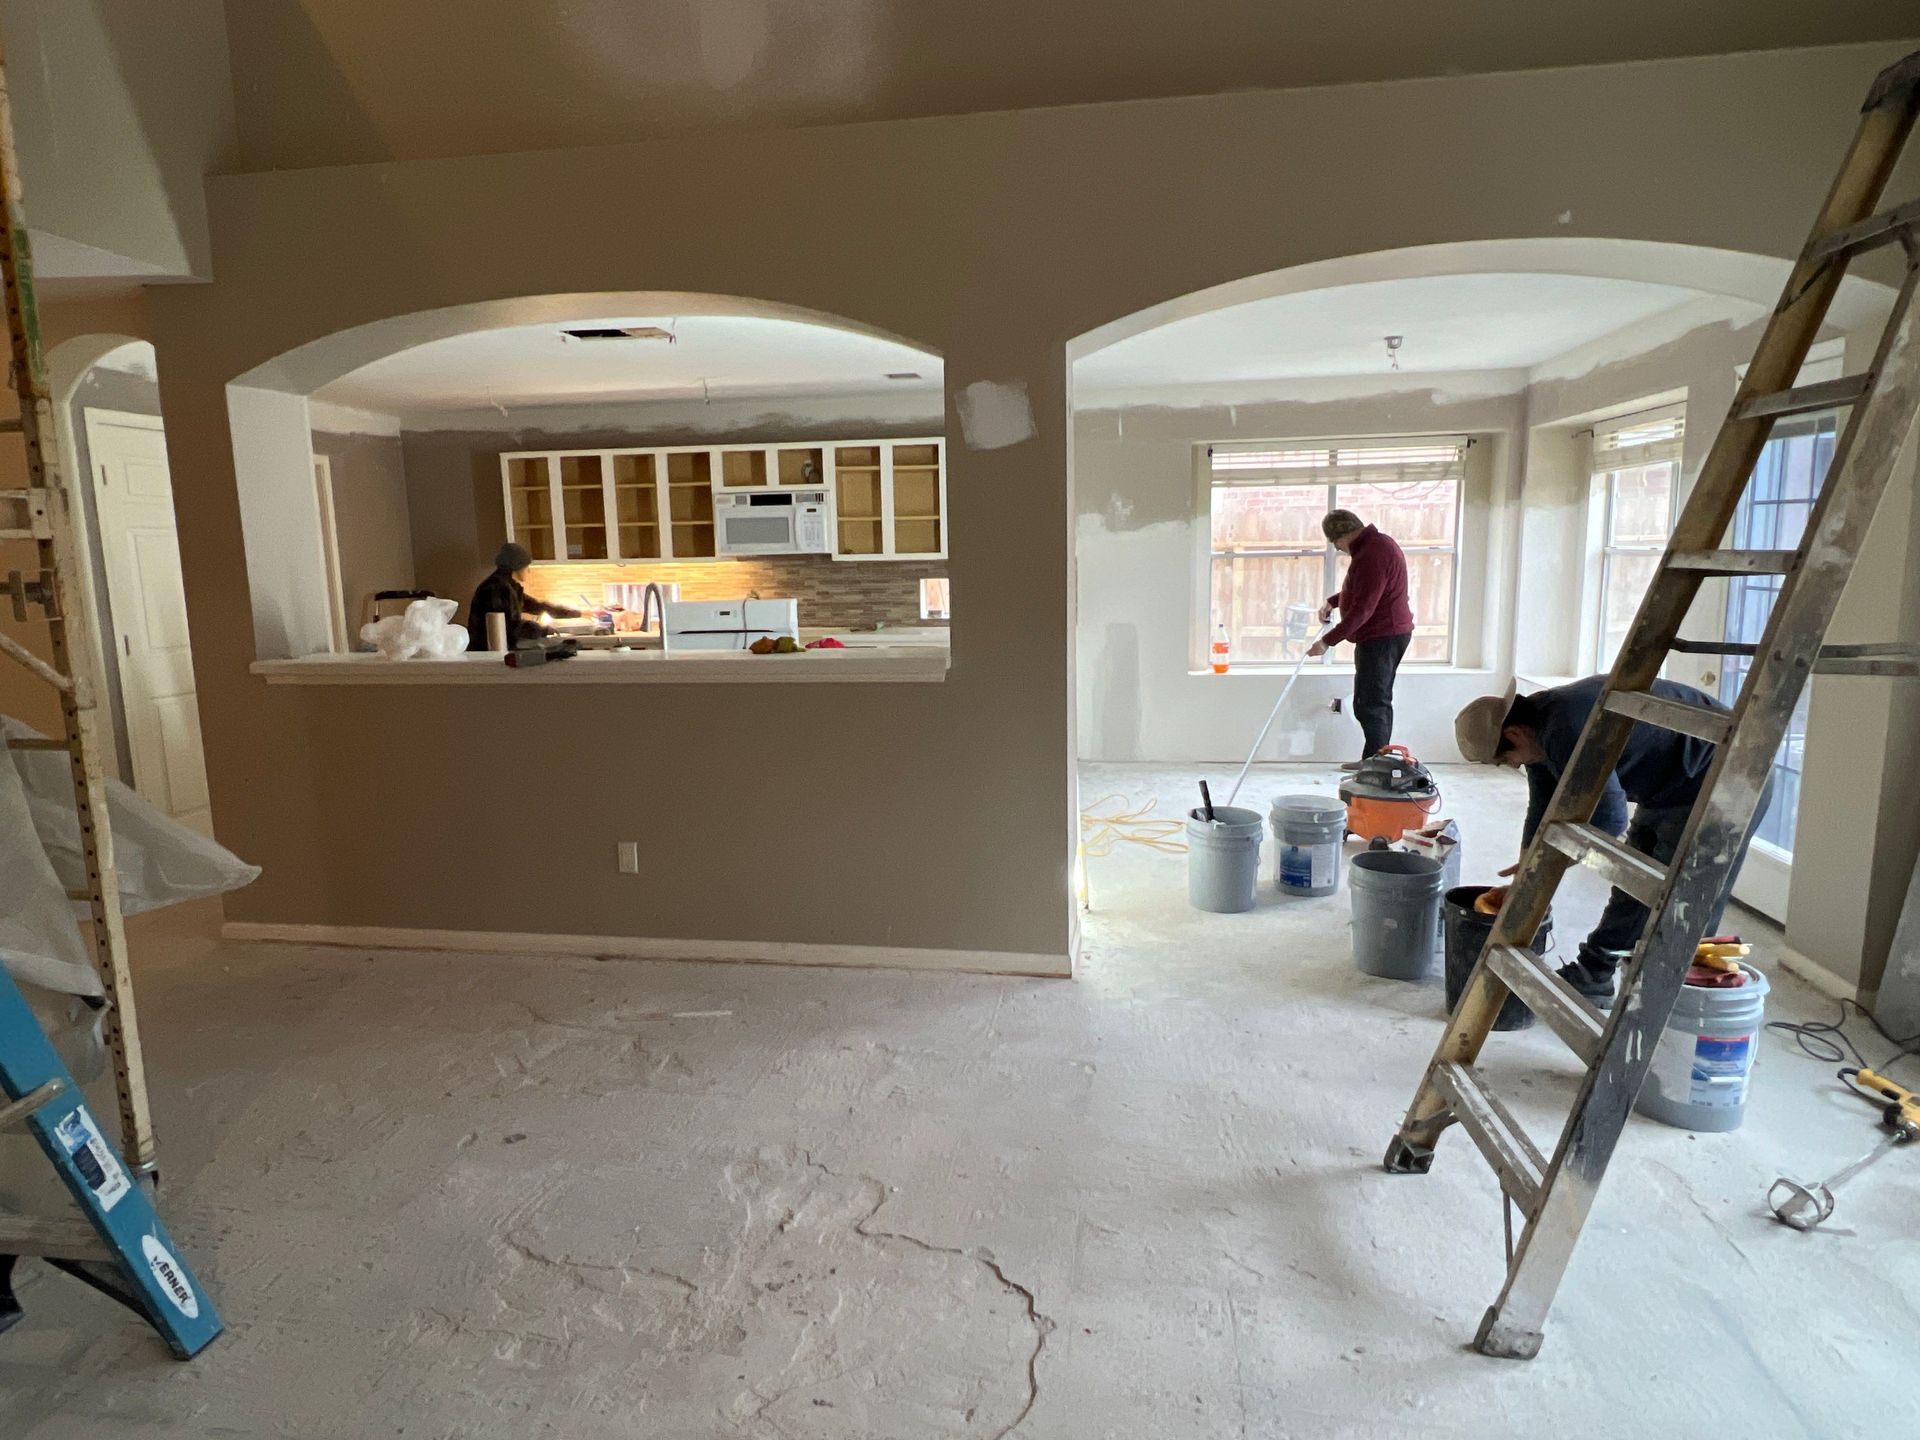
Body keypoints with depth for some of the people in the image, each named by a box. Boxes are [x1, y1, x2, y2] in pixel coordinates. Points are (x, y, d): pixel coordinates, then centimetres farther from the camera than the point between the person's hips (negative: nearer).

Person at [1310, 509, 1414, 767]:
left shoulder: (1372, 555, -22)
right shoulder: (1378, 543, 12)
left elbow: (1362, 609, -26)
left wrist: (1328, 641, -24)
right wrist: (1333, 601, 14)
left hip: (1380, 638, -11)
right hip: (1391, 633, 11)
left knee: (1369, 705, -9)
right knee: (1378, 702, 16)